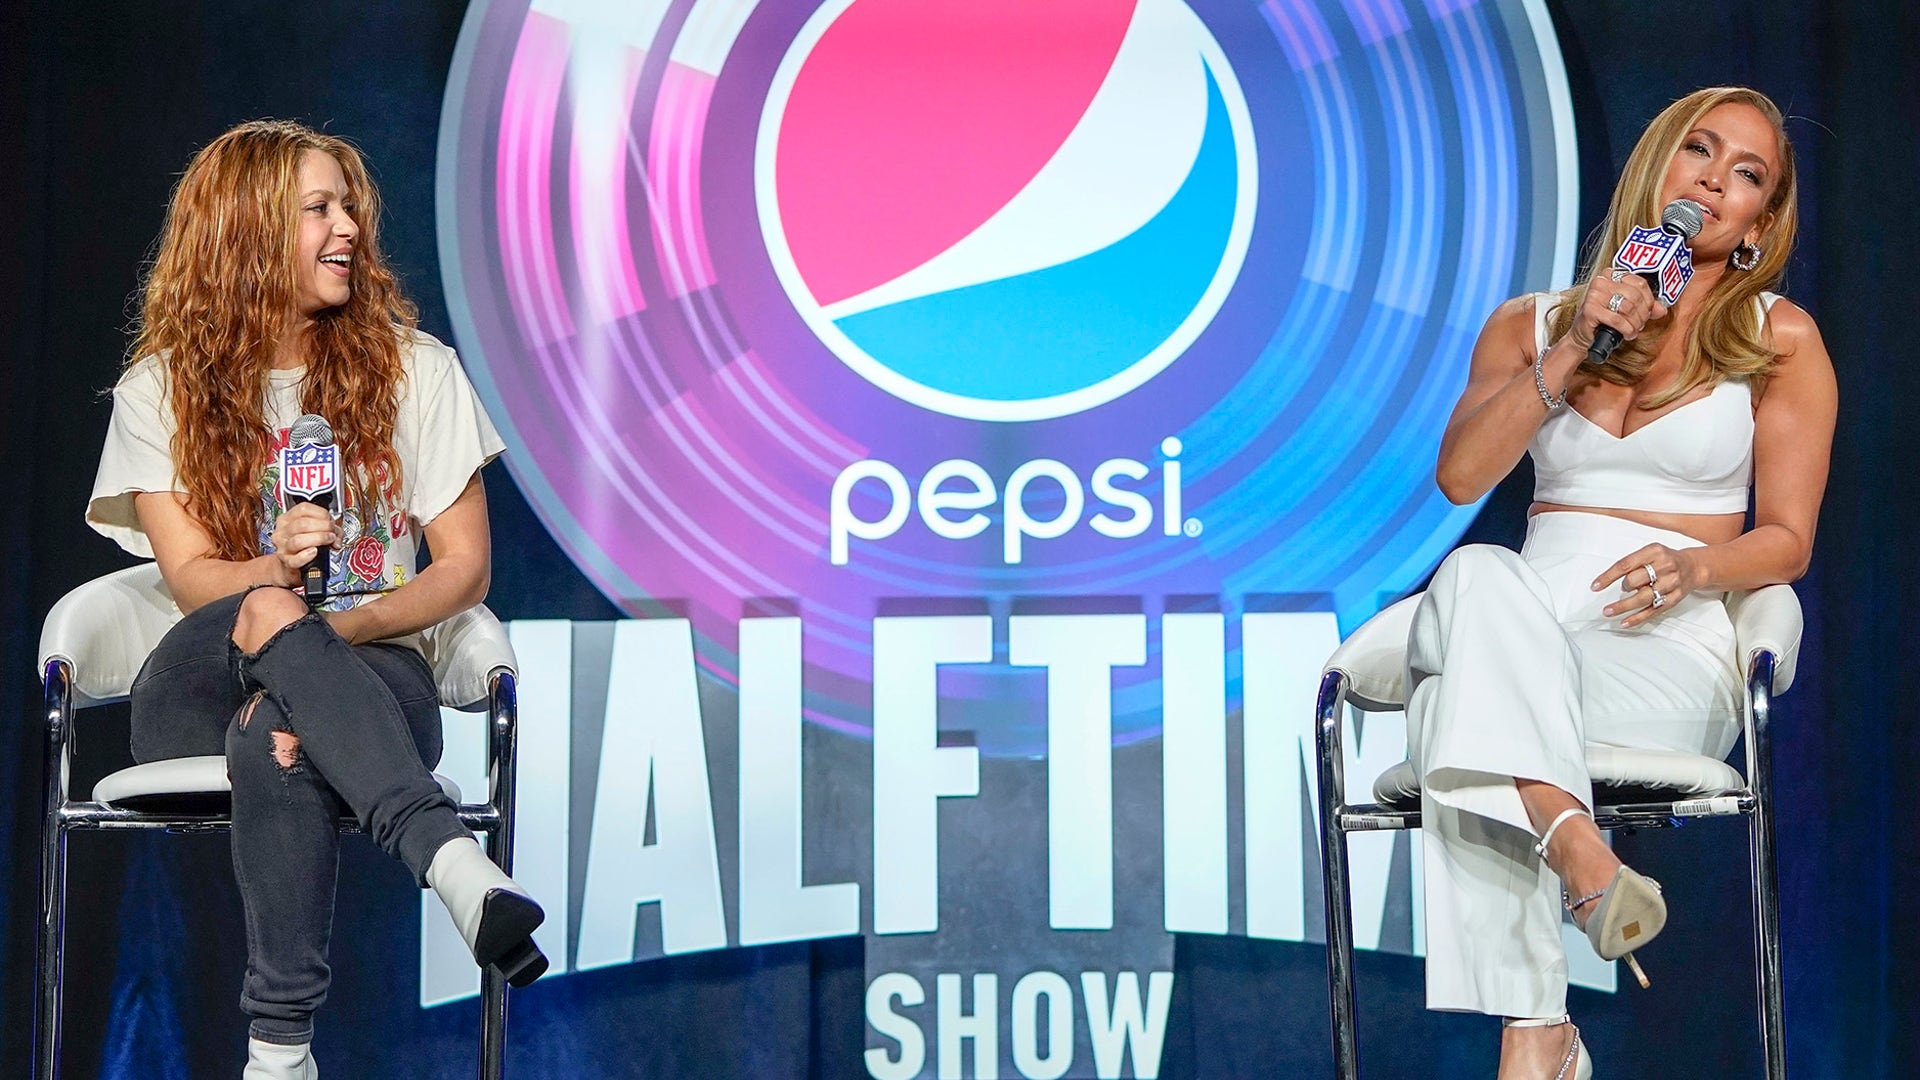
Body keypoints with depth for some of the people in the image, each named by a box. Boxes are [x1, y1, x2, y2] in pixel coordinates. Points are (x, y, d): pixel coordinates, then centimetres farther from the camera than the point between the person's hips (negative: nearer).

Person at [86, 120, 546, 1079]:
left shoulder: (414, 368, 9)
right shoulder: (160, 388, 9)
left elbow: (465, 567, 4)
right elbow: (191, 577, -1)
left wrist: (342, 624, -15)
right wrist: (275, 570, -26)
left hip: (368, 675, 0)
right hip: (201, 692, 1)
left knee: (280, 747, -38)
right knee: (261, 616, -37)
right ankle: (453, 862, -53)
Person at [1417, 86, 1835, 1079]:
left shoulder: (1780, 340, 14)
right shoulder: (1529, 324, 19)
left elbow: (1787, 539, 8)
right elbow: (1461, 475, 2)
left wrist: (1694, 566, -14)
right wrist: (1573, 348, -6)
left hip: (1668, 650, -2)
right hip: (1521, 634, 2)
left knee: (1457, 719, -36)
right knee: (1479, 574, -38)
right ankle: (1575, 847, -51)